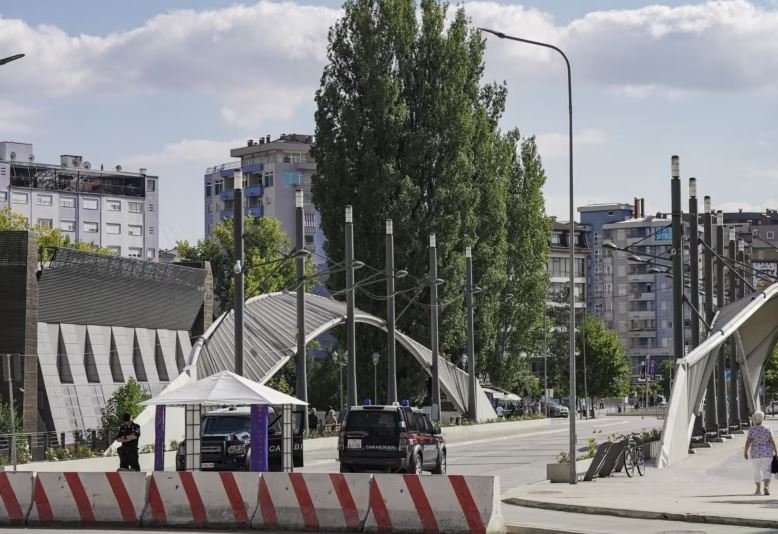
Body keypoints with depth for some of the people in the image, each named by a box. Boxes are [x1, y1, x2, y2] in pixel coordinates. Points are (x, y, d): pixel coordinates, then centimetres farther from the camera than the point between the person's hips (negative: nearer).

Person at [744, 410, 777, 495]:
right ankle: (766, 487, -23)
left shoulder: (752, 429, -7)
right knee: (766, 471, -1)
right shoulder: (767, 429, -2)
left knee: (757, 471, 16)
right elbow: (772, 441, -4)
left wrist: (745, 452, -4)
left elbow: (748, 441, -12)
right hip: (767, 453, 0)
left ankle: (758, 490, 21)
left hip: (756, 453, 0)